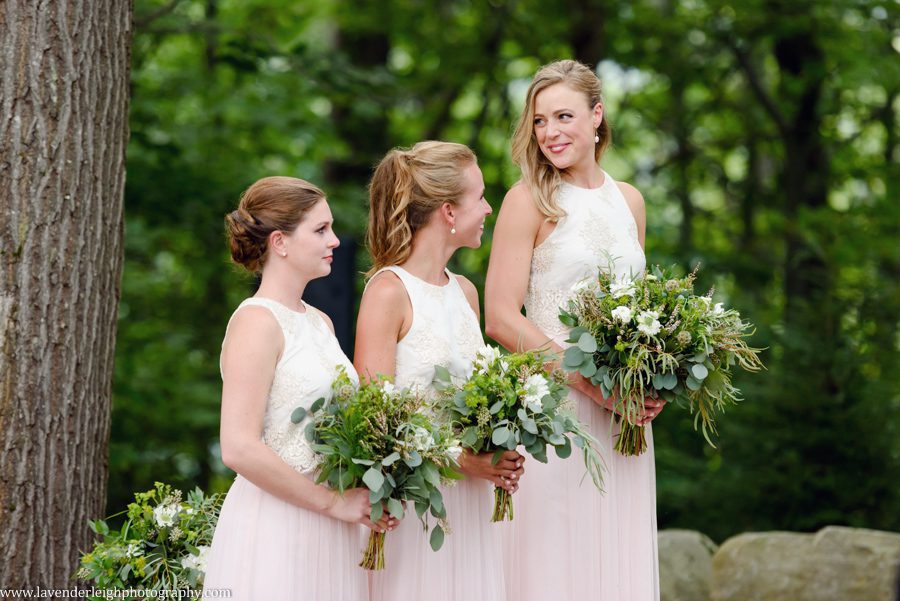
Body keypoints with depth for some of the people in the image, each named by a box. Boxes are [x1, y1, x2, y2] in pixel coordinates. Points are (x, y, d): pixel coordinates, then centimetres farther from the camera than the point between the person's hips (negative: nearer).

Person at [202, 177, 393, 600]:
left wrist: (363, 499, 2)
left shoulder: (320, 323, 14)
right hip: (275, 529, -8)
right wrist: (335, 503, -15)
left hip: (329, 533, 8)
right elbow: (239, 449, -20)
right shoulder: (257, 322, -12)